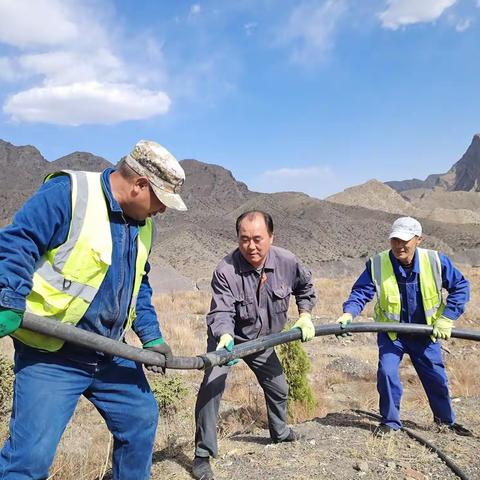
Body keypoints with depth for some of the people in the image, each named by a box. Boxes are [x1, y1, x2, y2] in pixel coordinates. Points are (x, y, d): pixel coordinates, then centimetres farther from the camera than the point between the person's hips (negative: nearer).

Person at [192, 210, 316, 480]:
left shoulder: (287, 262, -17)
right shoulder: (226, 271, -31)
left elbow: (305, 286, 4)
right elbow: (222, 312, -33)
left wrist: (305, 315, -4)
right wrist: (225, 337, -52)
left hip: (263, 340, 5)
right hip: (227, 338, -4)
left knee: (279, 388, 19)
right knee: (212, 386, -24)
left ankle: (280, 432, 51)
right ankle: (203, 455, -5)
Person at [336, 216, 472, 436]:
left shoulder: (436, 261, -17)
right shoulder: (377, 264, -20)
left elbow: (461, 286, -6)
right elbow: (360, 292, -18)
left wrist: (447, 318, -13)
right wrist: (348, 313, -38)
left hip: (426, 333, 2)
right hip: (391, 333, -1)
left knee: (436, 377, 13)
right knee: (386, 372, -15)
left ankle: (446, 420, 39)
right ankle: (390, 421, 9)